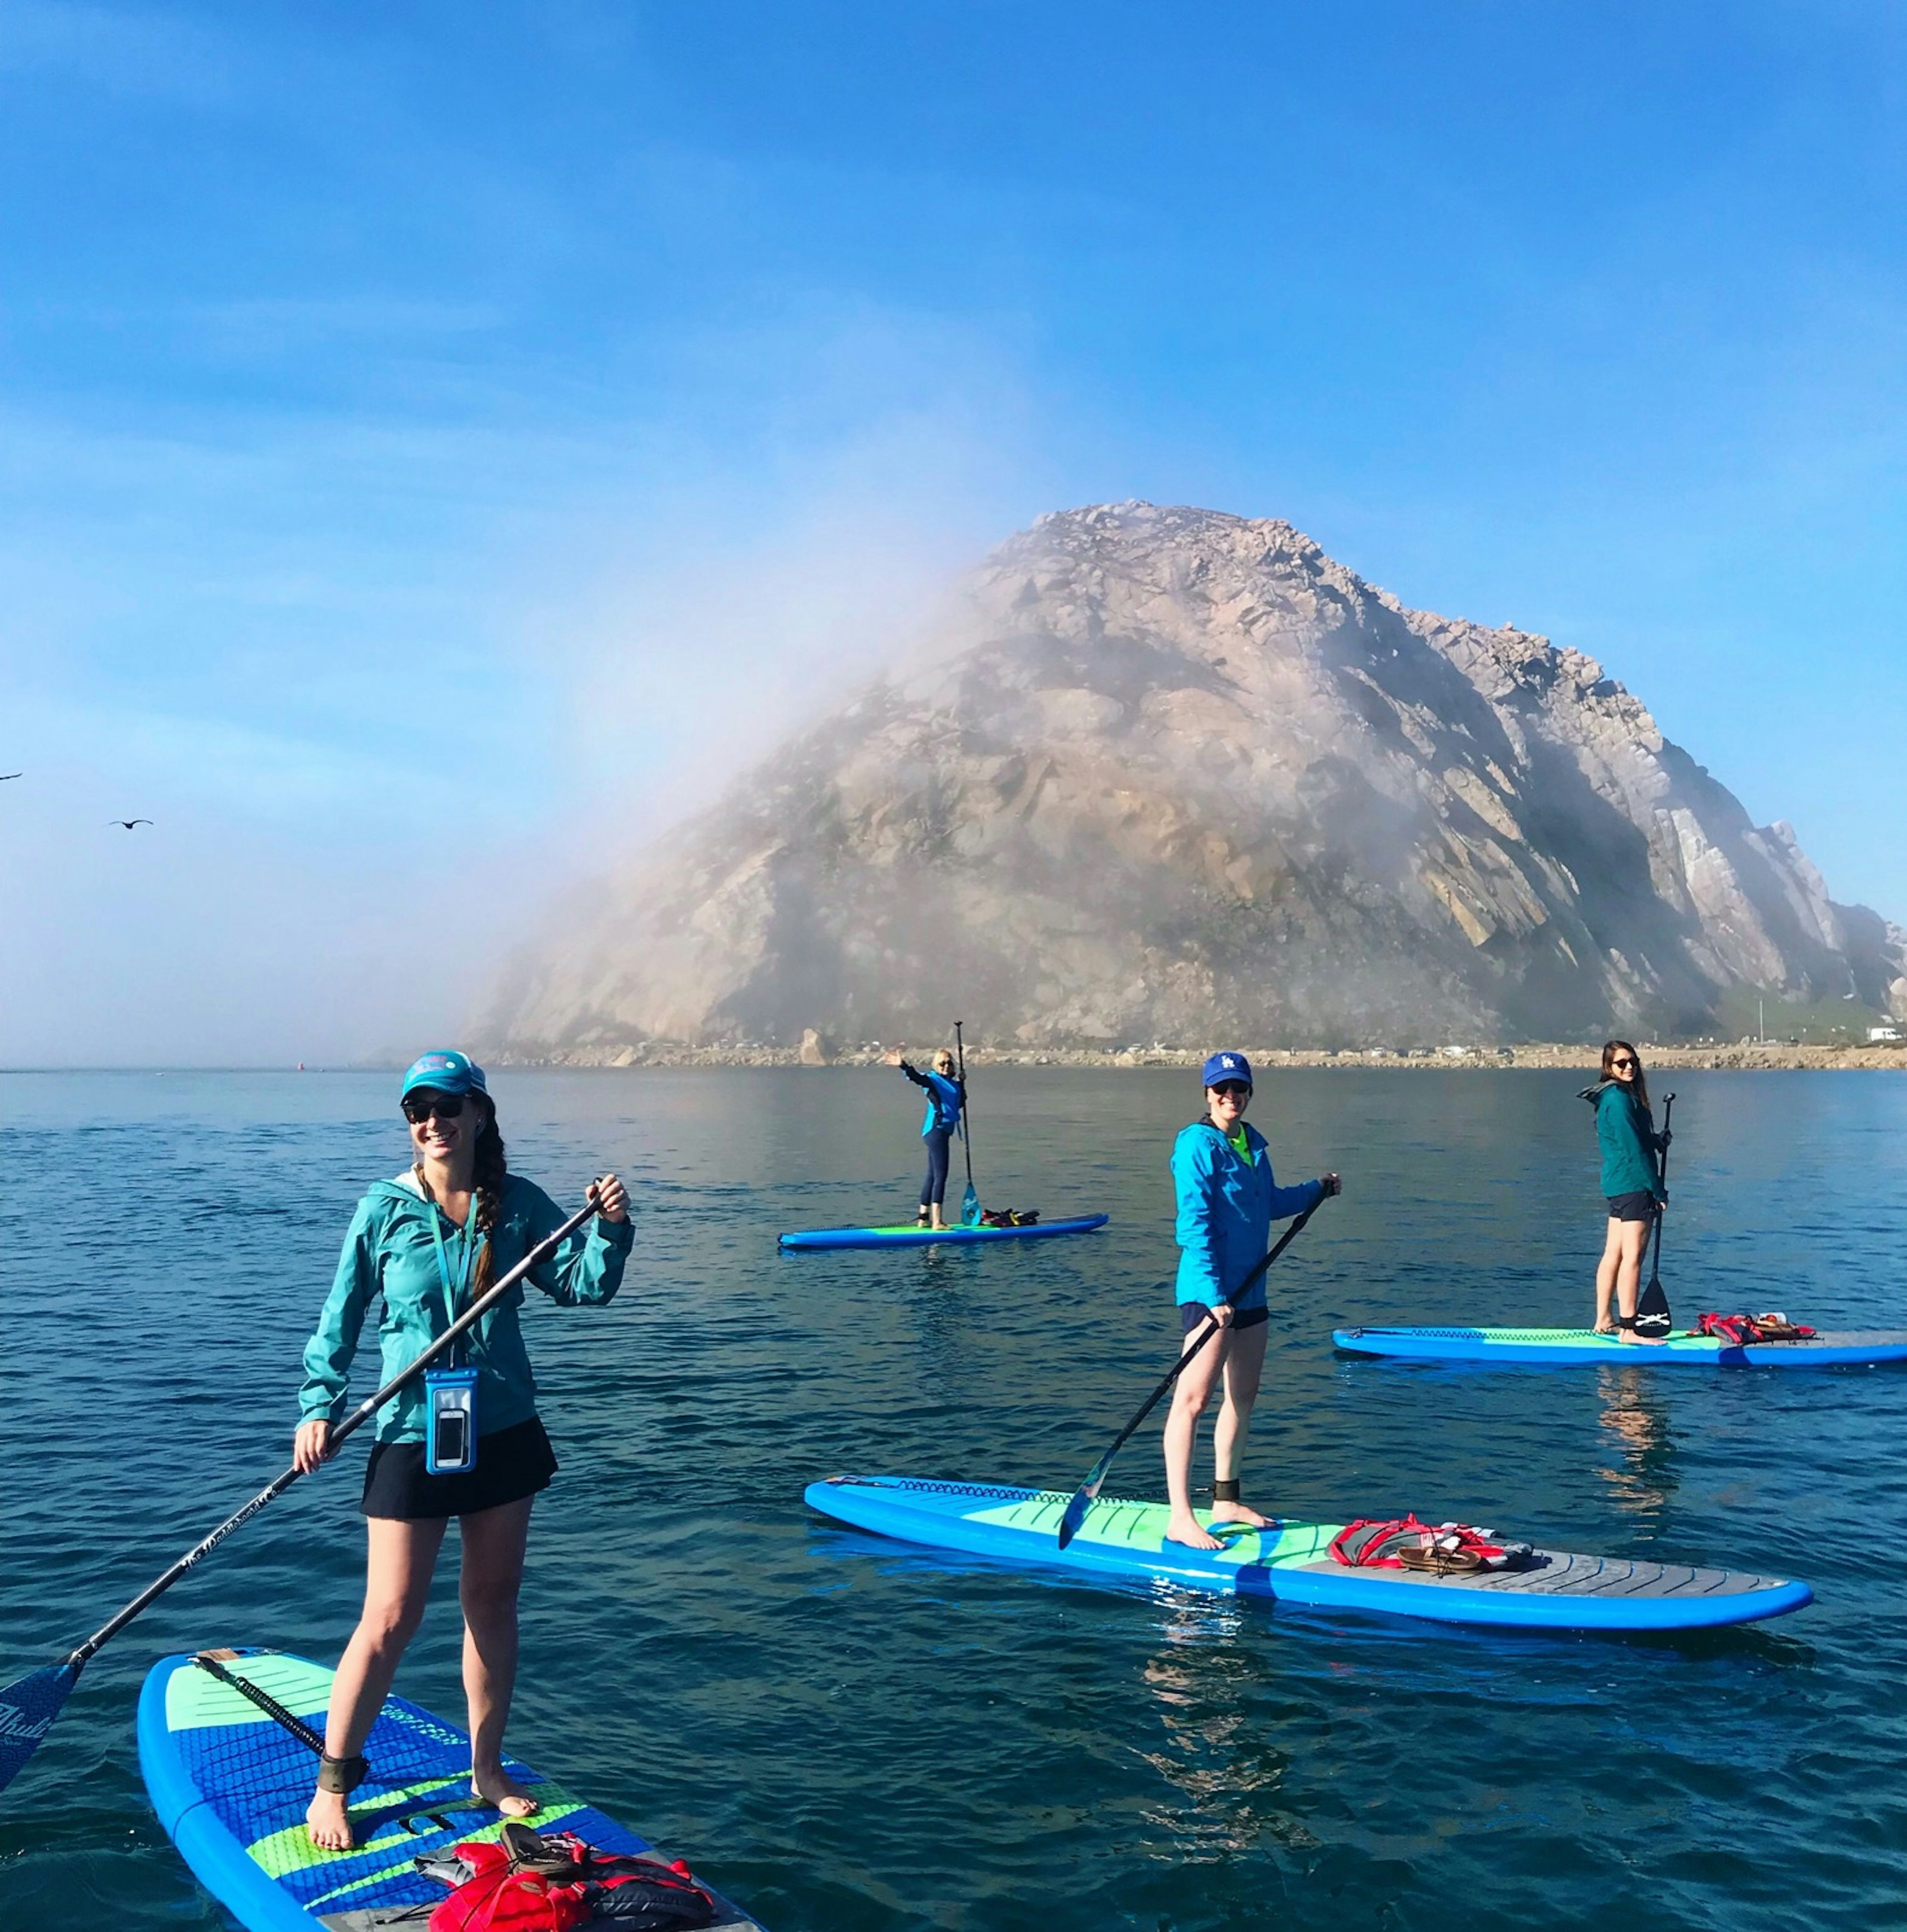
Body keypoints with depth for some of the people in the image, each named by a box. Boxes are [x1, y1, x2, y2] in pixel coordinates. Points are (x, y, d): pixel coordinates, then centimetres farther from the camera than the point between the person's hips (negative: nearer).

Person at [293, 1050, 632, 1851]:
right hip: (413, 1437, -3)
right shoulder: (385, 1210, -6)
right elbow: (341, 1319, 0)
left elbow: (583, 1284, -7)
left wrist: (609, 1229, -24)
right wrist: (319, 1406, -9)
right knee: (391, 1621, 1)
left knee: (493, 1604, 14)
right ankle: (331, 1784, 20)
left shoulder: (518, 1205, -2)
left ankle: (487, 1771, 30)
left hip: (504, 1431, 3)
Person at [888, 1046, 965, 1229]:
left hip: (943, 1131, 9)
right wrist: (904, 1067, -44)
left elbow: (960, 1103, 24)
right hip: (936, 1130, -9)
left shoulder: (953, 1083, 16)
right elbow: (917, 1077, -25)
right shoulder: (932, 1080, -7)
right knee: (940, 1174, -13)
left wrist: (962, 1084, 14)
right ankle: (937, 1220, -15)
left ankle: (923, 1217, 23)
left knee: (932, 1175, 14)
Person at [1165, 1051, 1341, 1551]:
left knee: (1243, 1397, 15)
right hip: (1209, 1292, -9)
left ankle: (1225, 1501, 28)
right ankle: (1180, 1519, -8)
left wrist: (1317, 1189, 31)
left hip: (1250, 1290, 9)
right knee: (1193, 1398, -10)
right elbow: (1194, 1224, -20)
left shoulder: (1253, 1144, 11)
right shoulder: (1196, 1145, -13)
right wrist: (1213, 1295, -25)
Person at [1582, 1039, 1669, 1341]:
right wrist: (1659, 1191, -13)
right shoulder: (1620, 1098, -16)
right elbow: (1634, 1150, -17)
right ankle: (1628, 1330, -10)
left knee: (1613, 1253, 13)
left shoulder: (1611, 1096, 16)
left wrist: (1657, 1140, 7)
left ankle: (1603, 1322, 19)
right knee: (1632, 1257, -10)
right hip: (1634, 1184, -10)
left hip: (1618, 1184, 10)